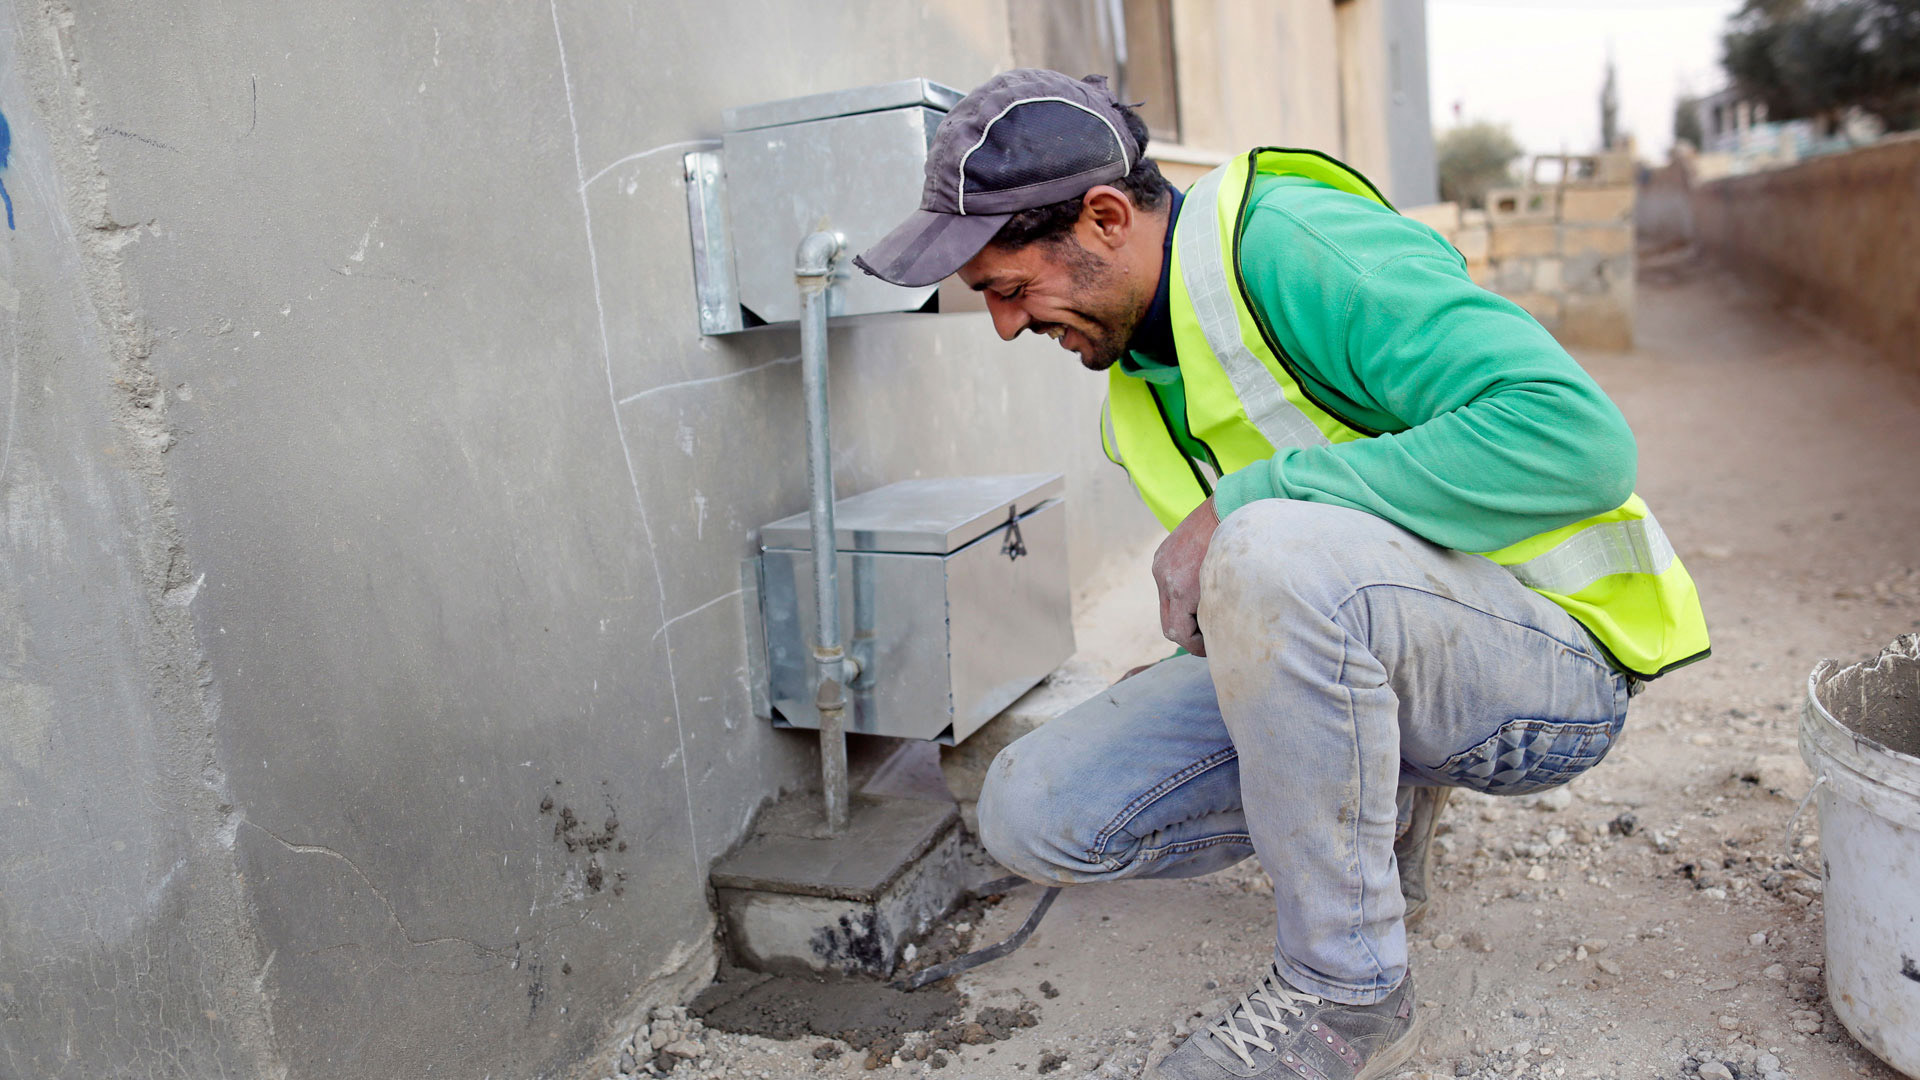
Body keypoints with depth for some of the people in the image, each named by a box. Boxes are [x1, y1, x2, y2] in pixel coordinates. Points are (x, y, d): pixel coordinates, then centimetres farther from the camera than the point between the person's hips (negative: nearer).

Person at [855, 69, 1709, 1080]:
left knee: (1274, 551, -40)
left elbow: (1578, 438, -31)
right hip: (1340, 663, 7)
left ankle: (1345, 990, -16)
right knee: (1033, 811, -8)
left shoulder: (1297, 247, -19)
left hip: (1550, 656, -7)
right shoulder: (1139, 364, 7)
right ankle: (1379, 801, 11)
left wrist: (1249, 502, -30)